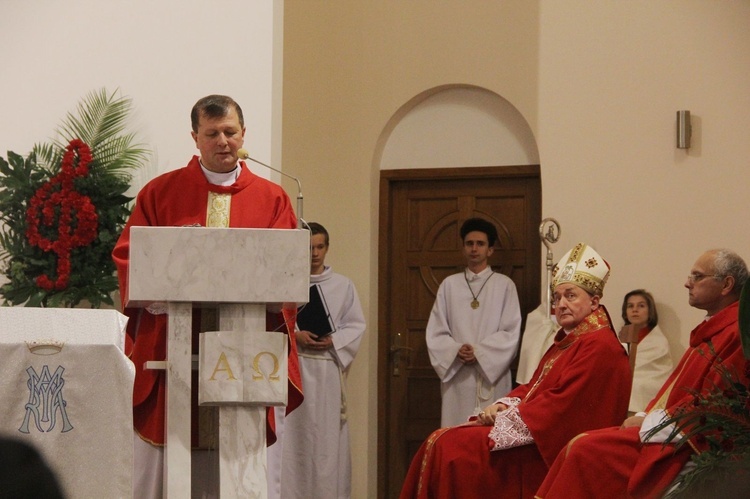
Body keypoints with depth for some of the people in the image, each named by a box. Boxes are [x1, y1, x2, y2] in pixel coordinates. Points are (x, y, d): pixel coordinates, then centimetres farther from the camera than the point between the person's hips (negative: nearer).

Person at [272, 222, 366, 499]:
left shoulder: (343, 286, 11)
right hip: (291, 365, -1)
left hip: (328, 368, 1)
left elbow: (356, 325, 8)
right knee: (292, 432, -5)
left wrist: (333, 341, -9)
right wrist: (294, 335, -16)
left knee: (327, 433, 0)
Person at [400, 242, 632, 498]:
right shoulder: (565, 342, 21)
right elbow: (532, 388, 20)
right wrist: (504, 405, -2)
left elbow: (559, 405, -20)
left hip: (548, 452, -10)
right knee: (442, 442, -3)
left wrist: (503, 416, -13)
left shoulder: (599, 347, -12)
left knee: (451, 447, -19)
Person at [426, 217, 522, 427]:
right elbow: (435, 332, 8)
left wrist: (480, 352, -11)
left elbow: (511, 333, 0)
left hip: (492, 379, -2)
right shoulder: (449, 284, 12)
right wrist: (456, 351, -10)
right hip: (457, 378, 2)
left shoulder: (504, 285, 6)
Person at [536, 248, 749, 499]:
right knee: (580, 446, -1)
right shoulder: (713, 328, 19)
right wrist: (644, 417, 5)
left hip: (687, 443, -10)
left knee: (586, 451, -19)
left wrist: (648, 422, -13)